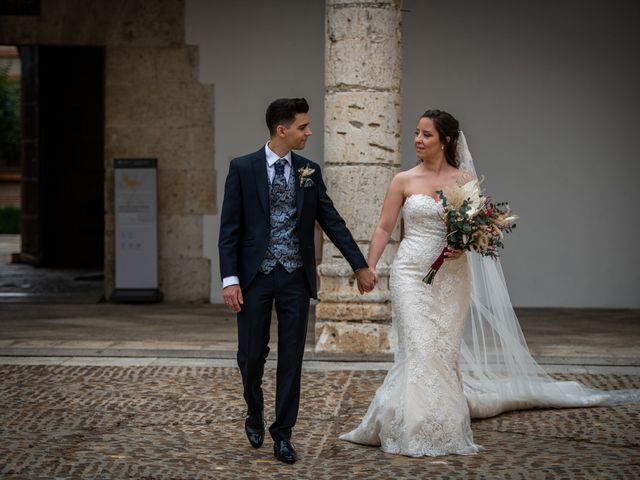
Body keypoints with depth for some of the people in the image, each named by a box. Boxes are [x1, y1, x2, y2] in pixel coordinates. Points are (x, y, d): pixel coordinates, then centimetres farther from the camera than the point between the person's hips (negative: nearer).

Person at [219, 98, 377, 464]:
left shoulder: (310, 171, 5)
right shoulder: (243, 168, -4)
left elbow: (332, 221, 8)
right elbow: (230, 228, -4)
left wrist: (361, 265, 5)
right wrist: (230, 278, -11)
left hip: (296, 277, 2)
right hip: (255, 276, -2)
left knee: (292, 357, 3)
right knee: (252, 354, 4)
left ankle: (283, 433, 13)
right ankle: (255, 415, 32)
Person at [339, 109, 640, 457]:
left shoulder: (465, 181, 3)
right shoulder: (403, 181, 1)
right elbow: (384, 228, 2)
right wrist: (368, 267, -6)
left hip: (452, 276, 1)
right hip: (411, 273, -1)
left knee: (445, 350, 6)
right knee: (419, 350, -8)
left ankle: (445, 430, 19)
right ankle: (418, 431, 1)